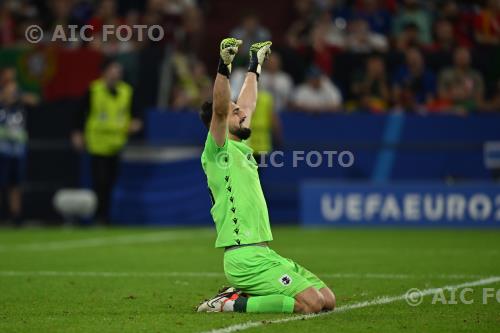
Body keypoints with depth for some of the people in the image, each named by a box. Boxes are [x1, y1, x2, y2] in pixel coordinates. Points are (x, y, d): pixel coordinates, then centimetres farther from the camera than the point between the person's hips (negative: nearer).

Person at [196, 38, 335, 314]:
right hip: (245, 258, -10)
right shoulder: (217, 151, -5)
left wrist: (255, 66, 40)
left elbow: (247, 104, 33)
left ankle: (241, 295, 9)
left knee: (328, 299, 4)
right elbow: (219, 108, -22)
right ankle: (231, 304, -10)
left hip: (262, 253, 10)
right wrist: (224, 65, -31)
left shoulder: (240, 149, 19)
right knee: (310, 303, -21)